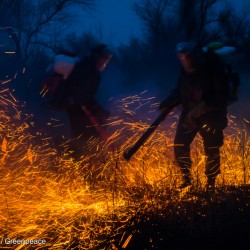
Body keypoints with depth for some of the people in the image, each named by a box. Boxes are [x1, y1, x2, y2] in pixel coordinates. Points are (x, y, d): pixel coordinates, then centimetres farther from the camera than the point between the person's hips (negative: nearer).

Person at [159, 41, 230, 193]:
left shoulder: (213, 66, -21)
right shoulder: (186, 70, -5)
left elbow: (222, 95, -22)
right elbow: (180, 92, 8)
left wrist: (202, 107, -30)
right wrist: (166, 105, -6)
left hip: (211, 116, -5)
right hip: (189, 114, 5)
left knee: (211, 150, 2)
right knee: (180, 146, 0)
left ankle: (211, 185, 19)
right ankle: (186, 179, 19)